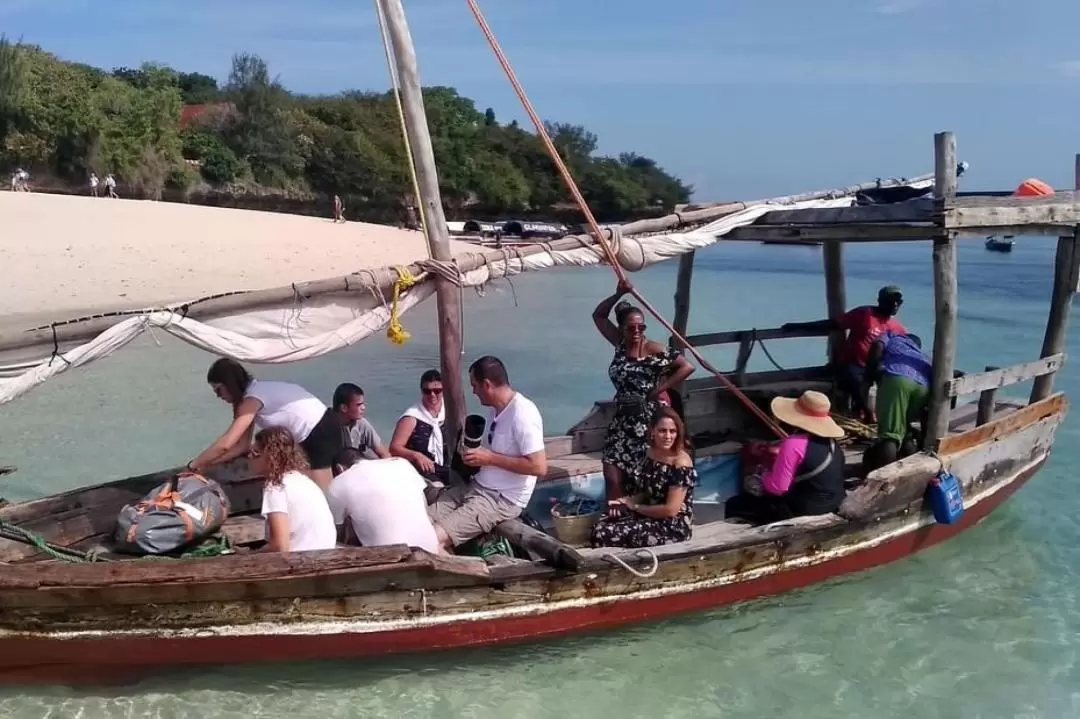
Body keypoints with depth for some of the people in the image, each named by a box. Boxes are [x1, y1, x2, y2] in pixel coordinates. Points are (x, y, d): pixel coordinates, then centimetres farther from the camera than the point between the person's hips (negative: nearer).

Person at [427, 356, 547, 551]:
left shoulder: (522, 414, -19)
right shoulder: (498, 409, 10)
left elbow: (539, 467, -24)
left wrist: (490, 458, -20)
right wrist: (476, 454, 6)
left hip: (502, 499, -9)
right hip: (477, 487, 10)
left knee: (434, 539, -21)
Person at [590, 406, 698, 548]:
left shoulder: (681, 463, -20)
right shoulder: (651, 453, 4)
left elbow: (671, 510, -22)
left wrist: (635, 506, -10)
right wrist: (626, 501, -6)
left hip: (674, 526, -8)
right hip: (650, 515, 8)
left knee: (605, 533, -16)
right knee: (600, 526, -4)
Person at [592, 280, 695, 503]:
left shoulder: (654, 350, -11)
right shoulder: (620, 345, 6)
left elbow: (687, 367, -16)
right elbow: (598, 315, 13)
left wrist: (658, 390, -15)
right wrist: (618, 294, -2)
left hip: (647, 422, -6)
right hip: (622, 421, 6)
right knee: (612, 477, 3)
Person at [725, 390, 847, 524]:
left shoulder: (794, 443, -24)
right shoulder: (831, 441, 2)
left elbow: (777, 488, -22)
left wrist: (765, 474, -1)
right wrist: (780, 455, 15)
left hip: (802, 510, -9)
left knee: (733, 505, 4)